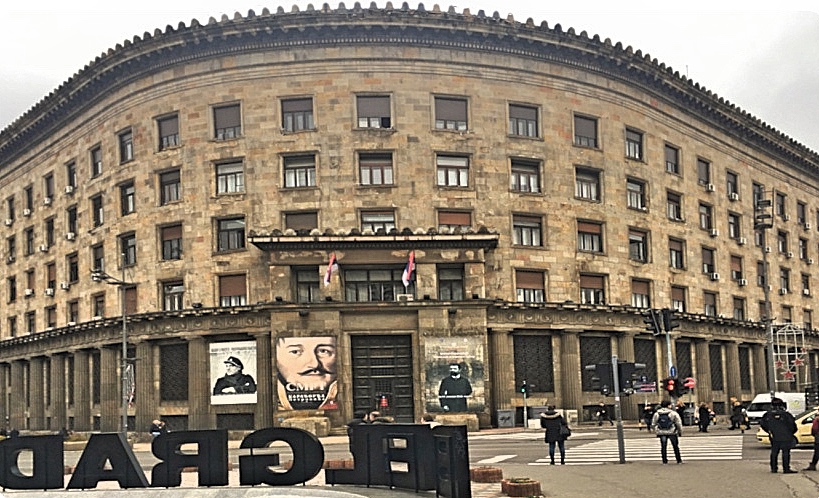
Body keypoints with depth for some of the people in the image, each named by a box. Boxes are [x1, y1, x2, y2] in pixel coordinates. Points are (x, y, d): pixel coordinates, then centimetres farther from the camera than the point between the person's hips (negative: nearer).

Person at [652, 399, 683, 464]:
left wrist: (656, 432, 17)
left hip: (661, 432, 2)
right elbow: (678, 423, -4)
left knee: (663, 447, 7)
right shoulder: (673, 413, -7)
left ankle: (664, 461, 6)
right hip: (672, 432, -2)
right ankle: (679, 460, 14)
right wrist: (680, 431, 6)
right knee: (675, 446, 9)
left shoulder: (656, 413, 4)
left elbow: (653, 423, 9)